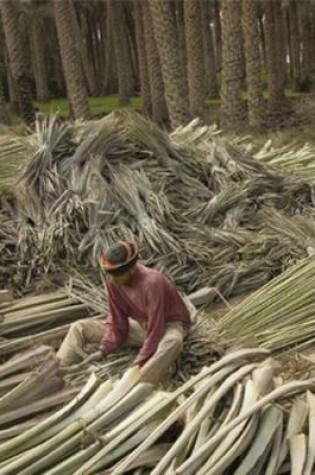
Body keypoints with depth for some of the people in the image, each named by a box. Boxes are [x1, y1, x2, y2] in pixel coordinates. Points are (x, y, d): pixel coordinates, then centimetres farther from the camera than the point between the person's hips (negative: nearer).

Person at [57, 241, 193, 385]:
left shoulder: (151, 283, -34)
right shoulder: (113, 280, -16)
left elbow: (155, 330, -33)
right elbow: (117, 320, -7)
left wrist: (137, 365, -34)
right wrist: (104, 349, -18)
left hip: (169, 324, -6)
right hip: (141, 324, 6)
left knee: (172, 341, -45)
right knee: (80, 327, -4)